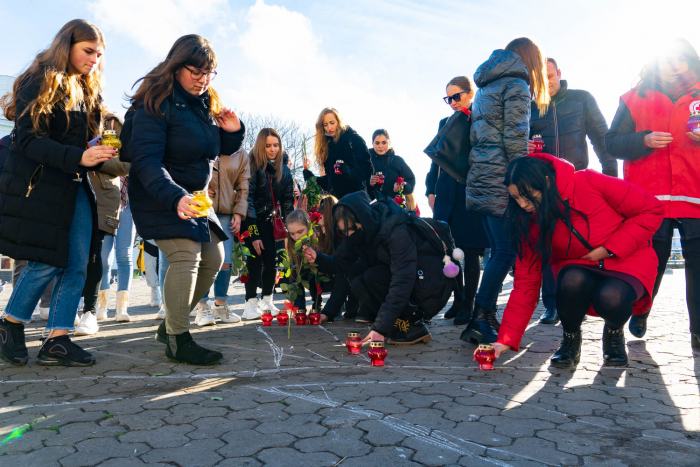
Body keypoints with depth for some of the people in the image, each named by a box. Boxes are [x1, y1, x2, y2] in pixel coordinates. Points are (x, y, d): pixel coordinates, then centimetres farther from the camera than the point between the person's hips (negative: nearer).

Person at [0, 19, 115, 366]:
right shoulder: (40, 83, -5)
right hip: (38, 185, -7)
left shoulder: (88, 92, 16)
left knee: (77, 265, -1)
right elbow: (29, 139, -15)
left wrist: (101, 154, -5)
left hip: (75, 188, 7)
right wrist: (77, 157, -27)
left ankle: (56, 340, 6)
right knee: (47, 262, -6)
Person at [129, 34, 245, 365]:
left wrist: (233, 131, -6)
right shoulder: (156, 103, -17)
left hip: (195, 197, 9)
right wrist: (176, 198, -44)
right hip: (161, 197, -8)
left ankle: (170, 324, 24)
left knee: (213, 259, 8)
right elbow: (145, 160, -28)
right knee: (186, 255, -21)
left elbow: (224, 149, 17)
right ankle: (177, 340, -5)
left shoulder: (207, 103, 7)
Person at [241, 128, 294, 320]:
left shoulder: (283, 170, 5)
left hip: (270, 221, 5)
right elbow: (247, 199, -18)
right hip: (252, 220, -5)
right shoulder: (253, 166, -13)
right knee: (256, 258, -15)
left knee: (272, 259, 1)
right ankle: (251, 303, -9)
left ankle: (267, 301, 15)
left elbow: (288, 201, 8)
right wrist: (253, 233, -23)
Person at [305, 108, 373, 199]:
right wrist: (311, 178, 5)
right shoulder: (327, 145, 17)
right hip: (334, 197, 4)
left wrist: (349, 171, -24)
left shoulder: (353, 138, 2)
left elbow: (367, 168, -8)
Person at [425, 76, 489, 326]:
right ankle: (458, 300, 19)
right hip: (447, 195, 4)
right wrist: (431, 190, 8)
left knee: (470, 251, 0)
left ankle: (468, 306, 9)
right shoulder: (445, 123, 15)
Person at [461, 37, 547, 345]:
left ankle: (486, 317, 14)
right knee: (506, 251, -7)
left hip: (480, 178, 9)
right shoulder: (516, 84, -3)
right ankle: (480, 321, -9)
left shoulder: (485, 86, 23)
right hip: (502, 180, -9)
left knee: (498, 250, 12)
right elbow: (515, 137, -13)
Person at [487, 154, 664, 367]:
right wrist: (507, 339, -18)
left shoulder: (590, 183, -21)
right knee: (572, 280, -34)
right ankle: (570, 340, -3)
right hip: (578, 267, 2)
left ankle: (614, 332, 4)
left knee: (610, 298, -34)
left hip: (628, 261, -1)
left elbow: (652, 209, -11)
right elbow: (526, 282, -12)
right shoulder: (529, 222, -12)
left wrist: (610, 249, -18)